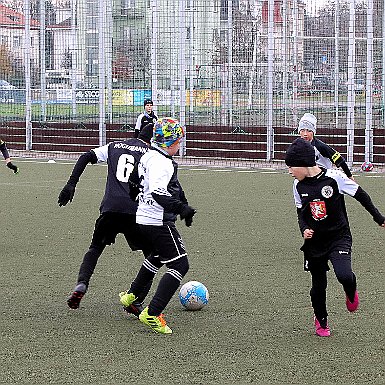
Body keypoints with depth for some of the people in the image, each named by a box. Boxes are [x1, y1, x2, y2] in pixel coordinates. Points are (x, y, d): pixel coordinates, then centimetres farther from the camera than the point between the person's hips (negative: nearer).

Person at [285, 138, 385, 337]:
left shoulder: (334, 177, -15)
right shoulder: (299, 185, -1)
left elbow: (360, 195, -3)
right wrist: (304, 229, -8)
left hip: (339, 237, -4)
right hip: (314, 241, 4)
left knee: (344, 275, -25)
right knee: (318, 285, 9)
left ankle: (351, 292, 12)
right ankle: (321, 321, 35)